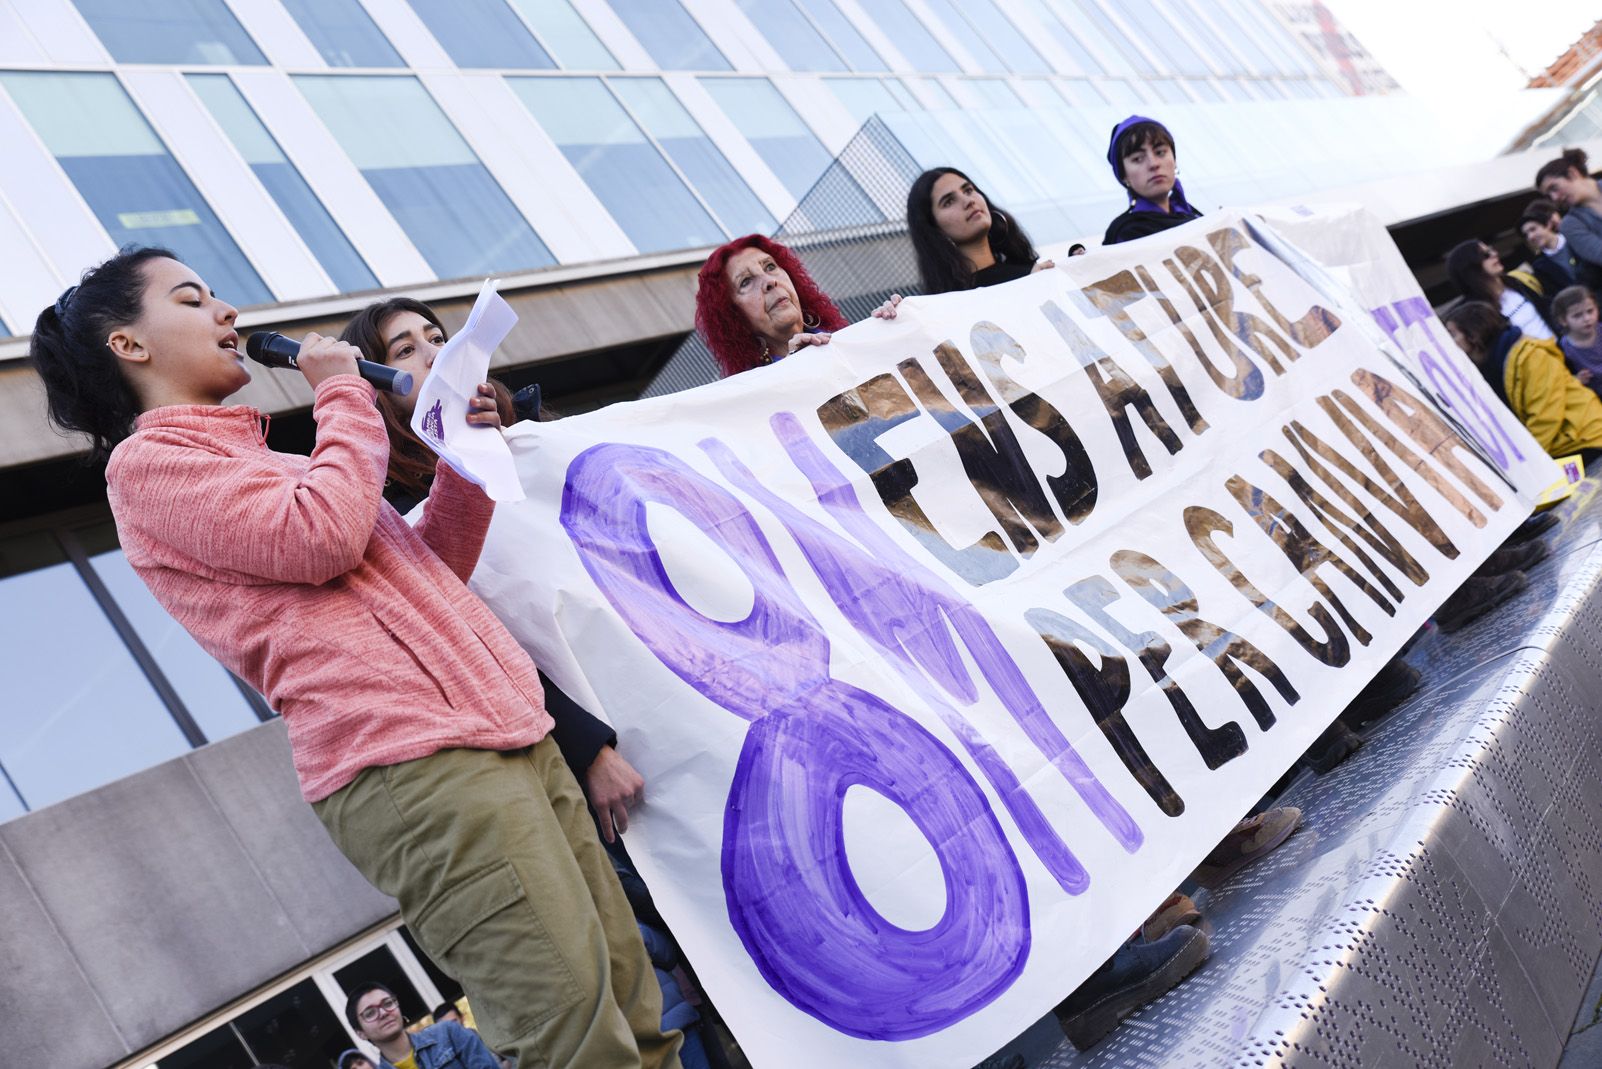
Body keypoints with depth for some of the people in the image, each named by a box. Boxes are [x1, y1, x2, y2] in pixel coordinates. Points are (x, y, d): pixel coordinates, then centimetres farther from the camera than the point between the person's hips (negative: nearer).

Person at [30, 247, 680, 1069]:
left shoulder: (259, 459, 29)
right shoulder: (146, 462, 4)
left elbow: (430, 572, 29)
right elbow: (321, 537, -13)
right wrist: (344, 397, 3)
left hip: (508, 739, 9)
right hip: (405, 763, -9)